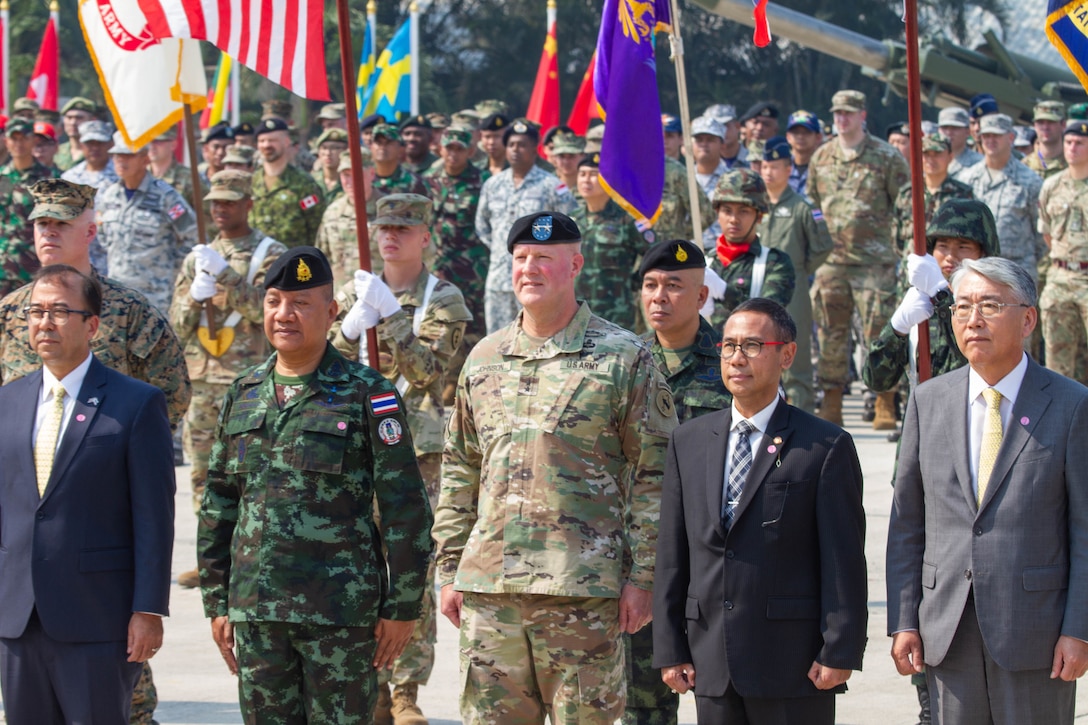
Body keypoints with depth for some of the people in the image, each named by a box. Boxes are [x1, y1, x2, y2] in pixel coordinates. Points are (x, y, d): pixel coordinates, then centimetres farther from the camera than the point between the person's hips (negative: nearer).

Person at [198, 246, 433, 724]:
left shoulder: (367, 394, -3)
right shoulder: (243, 395, 11)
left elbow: (406, 508, -4)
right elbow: (217, 508, 16)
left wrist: (402, 609, -7)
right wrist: (217, 604, 12)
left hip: (343, 612, -5)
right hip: (255, 611, 5)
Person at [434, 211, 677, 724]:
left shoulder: (624, 359, -1)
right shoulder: (484, 360, 13)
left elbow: (654, 476, -2)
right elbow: (459, 472, 18)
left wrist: (642, 577, -7)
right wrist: (449, 570, 12)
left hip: (583, 588, -4)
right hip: (488, 584, 4)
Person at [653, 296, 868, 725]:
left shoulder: (826, 447, -2)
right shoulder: (688, 442, 12)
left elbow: (844, 561, -5)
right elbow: (671, 555, 11)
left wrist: (839, 653, -11)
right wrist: (669, 648, 5)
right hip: (712, 669, 4)